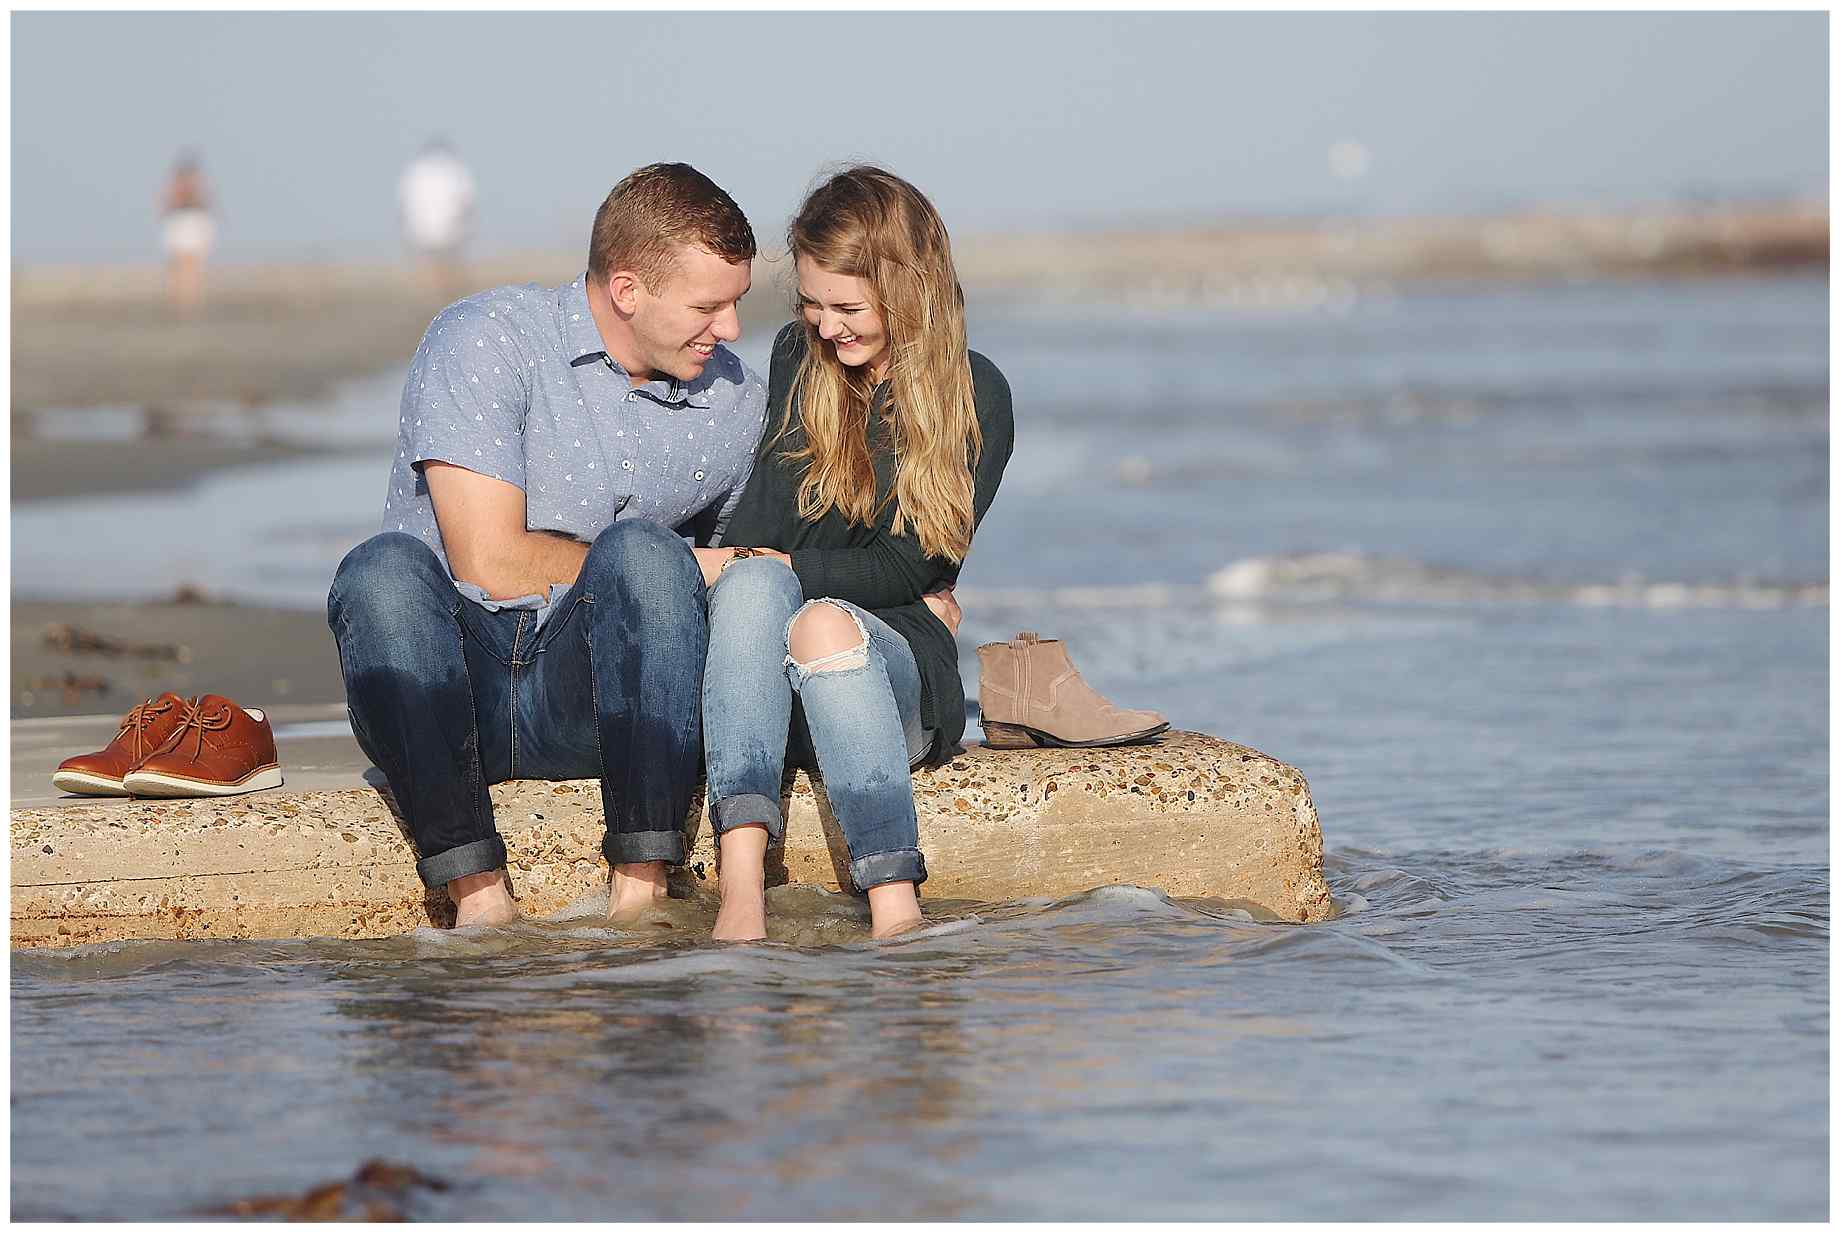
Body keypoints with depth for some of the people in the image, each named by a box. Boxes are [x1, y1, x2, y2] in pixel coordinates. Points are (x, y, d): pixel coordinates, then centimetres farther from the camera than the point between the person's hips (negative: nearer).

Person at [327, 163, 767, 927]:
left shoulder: (737, 405, 8)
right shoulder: (486, 342, -8)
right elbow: (491, 563, -14)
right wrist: (681, 569, -6)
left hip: (590, 691, 2)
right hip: (449, 679, -2)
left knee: (642, 553, -27)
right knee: (384, 570, -33)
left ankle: (640, 891, -30)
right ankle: (478, 896, -37)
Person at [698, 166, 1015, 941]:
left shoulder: (974, 397, 4)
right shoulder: (798, 361, 14)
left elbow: (910, 569, -4)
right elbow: (755, 531, 8)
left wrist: (780, 570, -8)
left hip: (903, 674, -2)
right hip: (768, 678, 2)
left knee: (823, 624, -36)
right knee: (751, 585, -33)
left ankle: (895, 909, -50)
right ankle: (741, 890, -51)